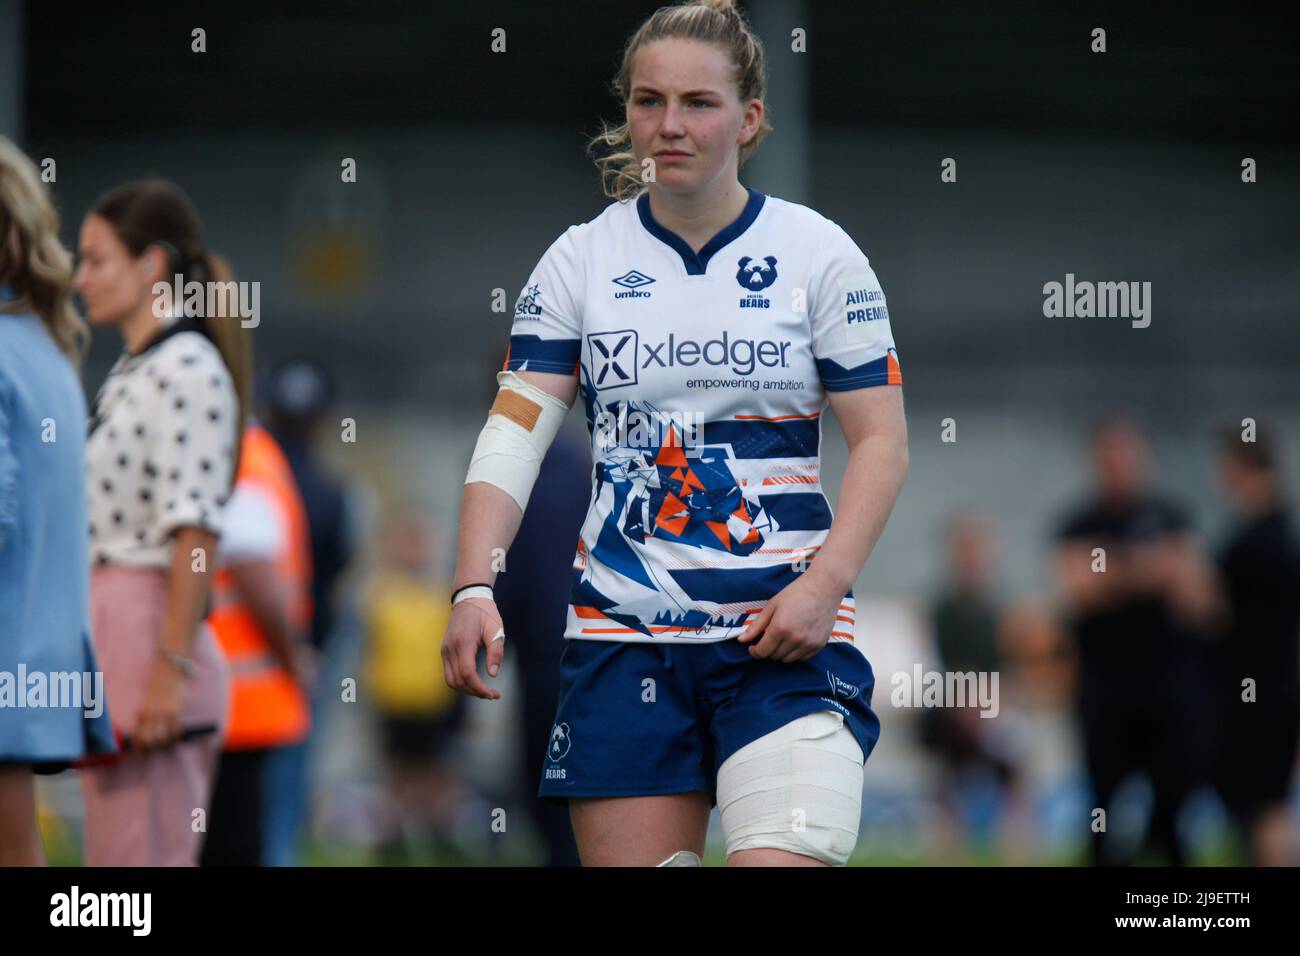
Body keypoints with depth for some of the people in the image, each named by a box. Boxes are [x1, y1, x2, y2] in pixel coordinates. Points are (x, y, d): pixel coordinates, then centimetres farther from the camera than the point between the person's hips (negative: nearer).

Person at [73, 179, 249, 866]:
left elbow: (195, 531, -18)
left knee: (144, 862, -10)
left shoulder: (187, 370, -10)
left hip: (149, 629, -10)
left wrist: (170, 671, -23)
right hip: (108, 634, 10)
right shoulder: (128, 375, 20)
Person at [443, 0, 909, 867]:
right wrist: (475, 588, -14)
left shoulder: (818, 254, 1)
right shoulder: (581, 259, 6)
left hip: (784, 632, -2)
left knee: (782, 860, -21)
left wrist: (823, 586, -13)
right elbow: (511, 435, 1)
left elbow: (882, 442, 1)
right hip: (622, 633, 2)